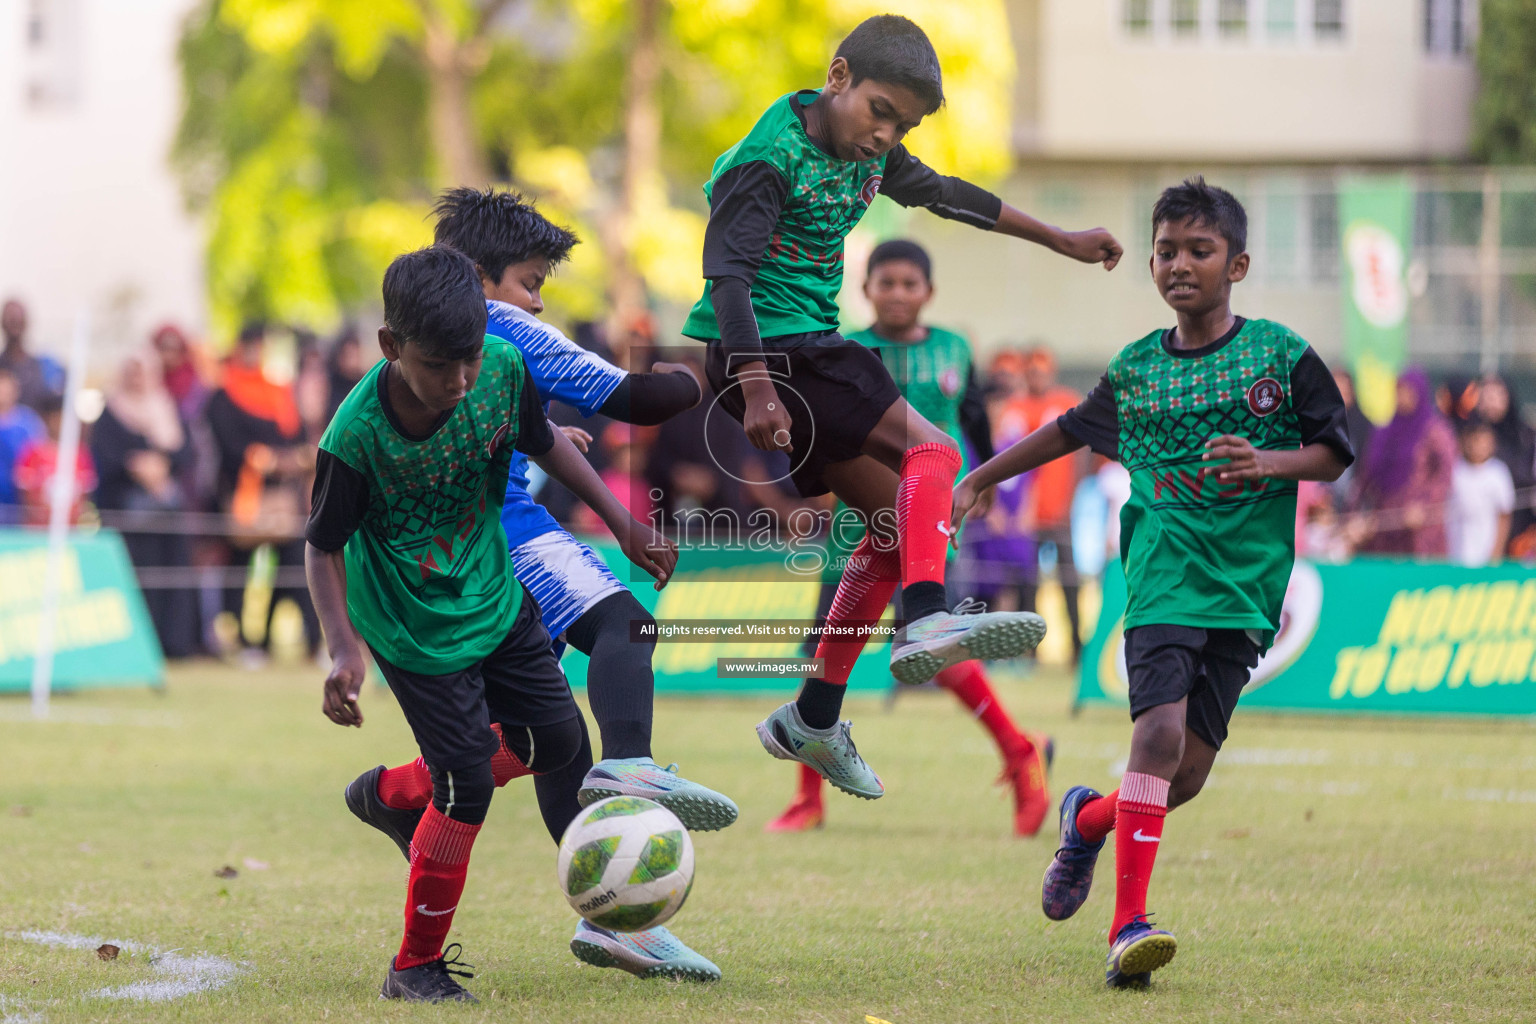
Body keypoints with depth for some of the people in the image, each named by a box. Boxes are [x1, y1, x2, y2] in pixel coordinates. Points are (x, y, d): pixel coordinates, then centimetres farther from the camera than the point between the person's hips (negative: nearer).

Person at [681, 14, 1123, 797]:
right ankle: (924, 622, -34)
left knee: (899, 521, 9)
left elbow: (943, 194, 26)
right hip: (765, 350, -10)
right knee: (930, 453, -18)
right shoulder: (771, 159, -18)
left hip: (810, 349, 10)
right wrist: (758, 388, -37)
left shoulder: (865, 152, 10)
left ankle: (812, 721, 11)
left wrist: (1060, 241, 33)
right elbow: (728, 271, -27)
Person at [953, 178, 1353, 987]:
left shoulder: (1281, 355, 2)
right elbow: (1070, 432, 26)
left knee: (1189, 769, -1)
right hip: (1164, 577, 0)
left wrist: (1271, 463, -14)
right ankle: (1128, 928, -22)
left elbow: (1335, 455, 5)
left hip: (1246, 586, 0)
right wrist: (982, 478, 29)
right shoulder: (1134, 370, 9)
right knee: (1160, 729, -21)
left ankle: (1089, 820, 33)